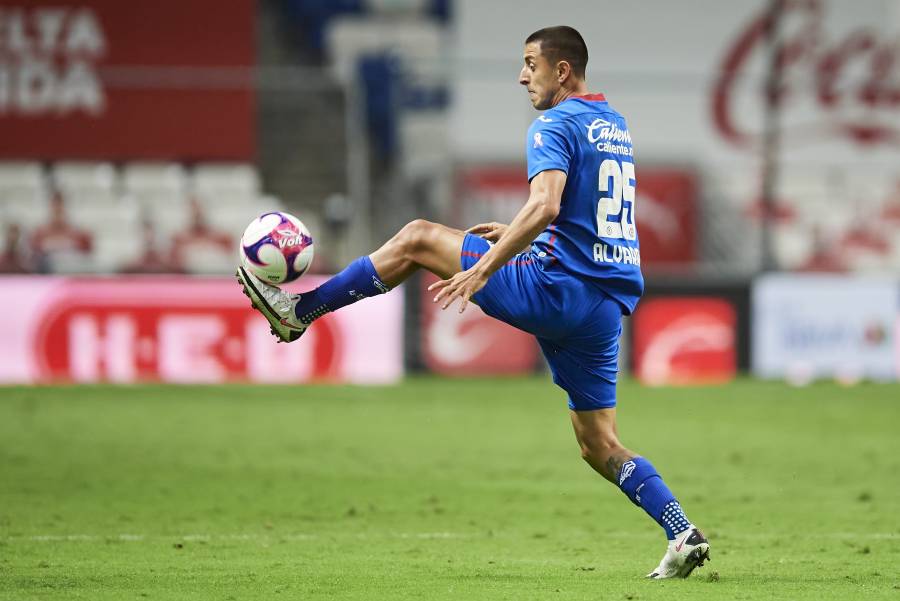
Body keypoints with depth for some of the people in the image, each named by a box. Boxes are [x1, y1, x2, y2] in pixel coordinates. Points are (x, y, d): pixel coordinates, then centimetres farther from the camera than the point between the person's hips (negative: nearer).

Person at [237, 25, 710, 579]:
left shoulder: (556, 125, -8)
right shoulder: (615, 124, 20)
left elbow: (544, 207, -25)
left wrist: (482, 269, -27)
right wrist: (518, 235, 33)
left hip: (557, 289, -8)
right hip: (611, 304, 8)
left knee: (417, 240, 3)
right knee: (599, 445, 13)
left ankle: (298, 312, 6)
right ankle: (683, 536, -1)